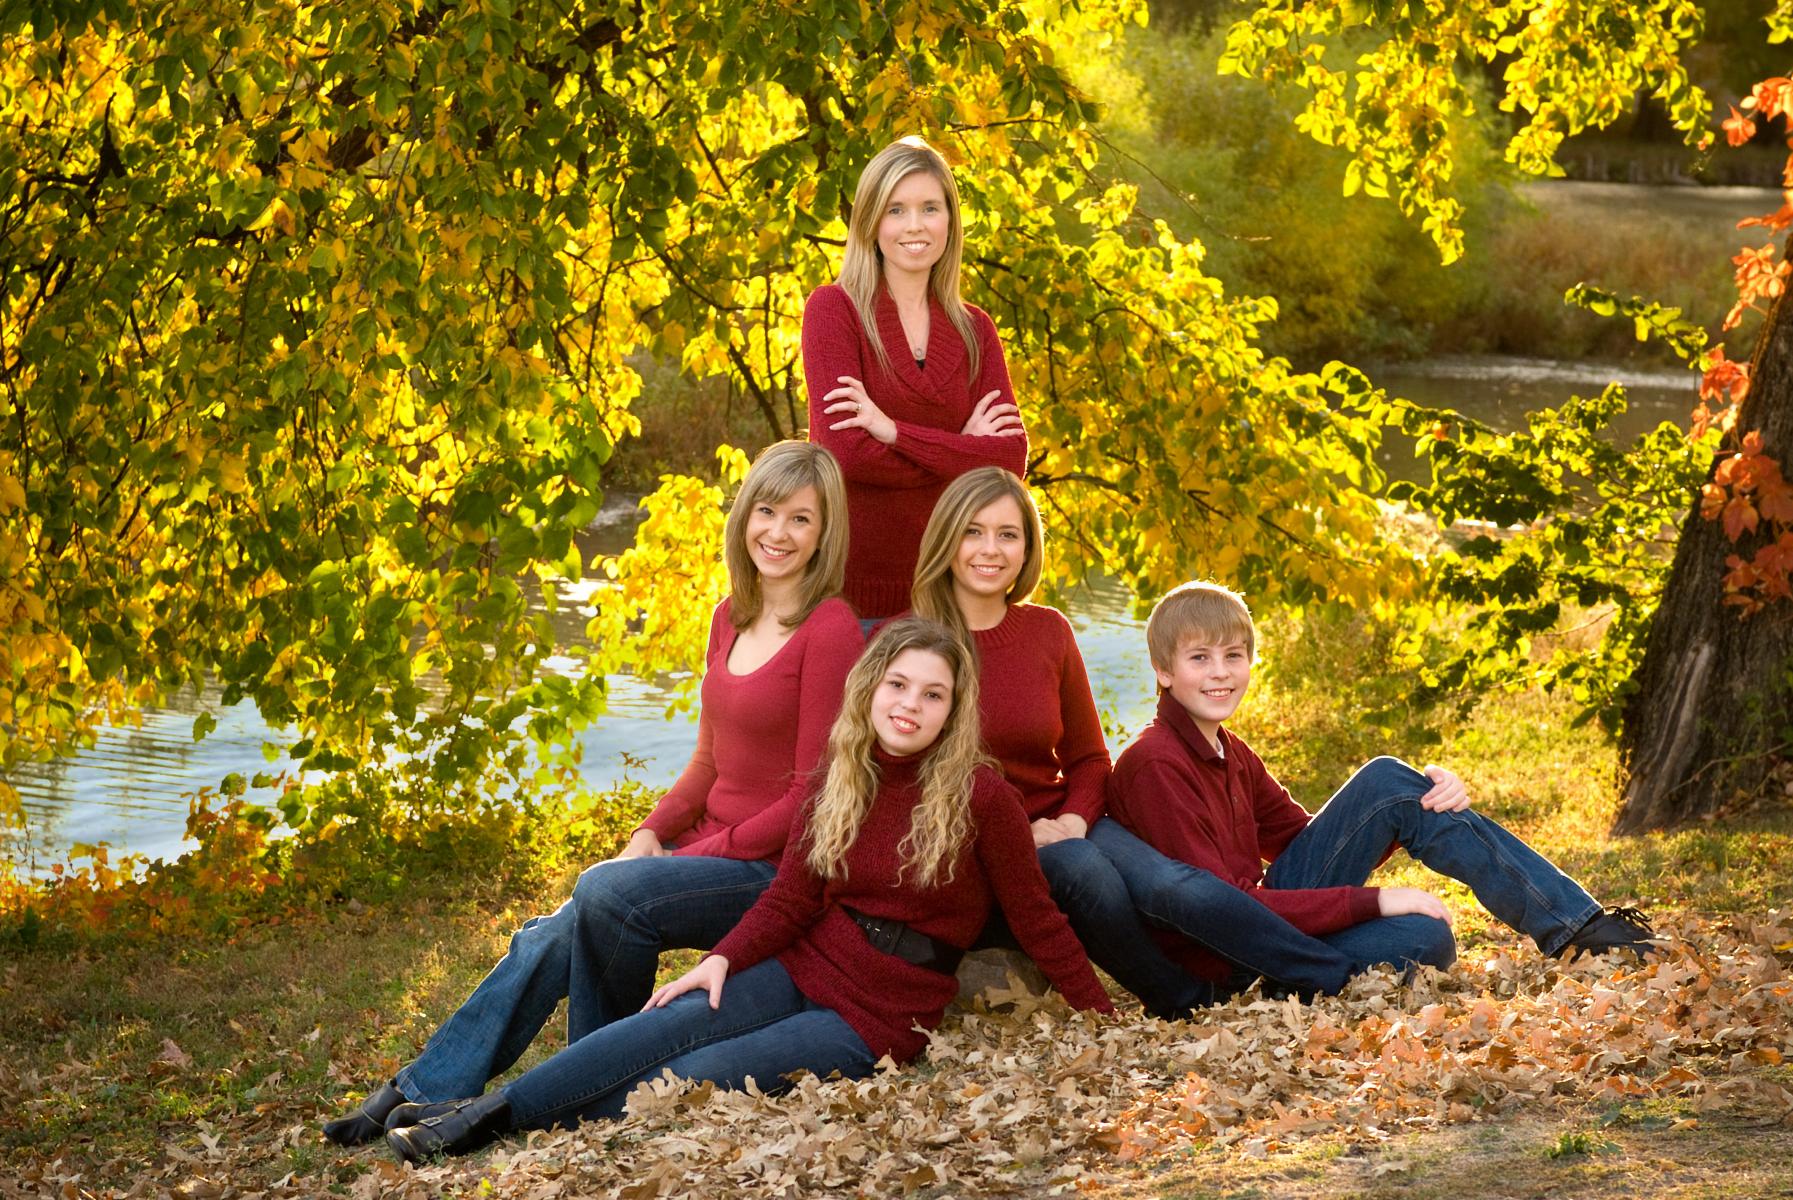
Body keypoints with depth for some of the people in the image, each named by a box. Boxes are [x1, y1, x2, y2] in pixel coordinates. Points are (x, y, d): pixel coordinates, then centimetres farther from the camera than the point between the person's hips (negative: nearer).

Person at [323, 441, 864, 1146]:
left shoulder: (831, 632, -12)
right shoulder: (730, 619, 13)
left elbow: (814, 791, -14)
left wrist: (703, 853, -15)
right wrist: (651, 834, 0)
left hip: (779, 872, -7)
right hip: (709, 848, 7)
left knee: (605, 890, -28)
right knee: (550, 942, -13)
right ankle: (419, 1095, -10)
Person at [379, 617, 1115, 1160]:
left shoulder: (978, 796, -11)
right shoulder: (841, 782, 5)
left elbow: (1036, 920, -6)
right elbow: (791, 897, 3)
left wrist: (1109, 1024, -6)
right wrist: (723, 959, -14)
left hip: (878, 1021, -4)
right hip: (801, 970, 4)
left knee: (684, 1081, -22)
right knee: (672, 1024, -24)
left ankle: (506, 1133, -20)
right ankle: (484, 1111, -28)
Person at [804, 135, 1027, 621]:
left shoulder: (974, 329, 11)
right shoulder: (835, 308, -1)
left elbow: (1010, 458, -3)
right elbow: (844, 448, -13)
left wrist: (895, 433, -14)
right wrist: (962, 451, -6)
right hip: (849, 585, -3)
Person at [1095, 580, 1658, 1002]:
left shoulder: (1228, 752, 14)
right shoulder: (1155, 766, -16)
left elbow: (1307, 841, 10)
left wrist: (1425, 799, -6)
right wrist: (1373, 901, -22)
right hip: (1230, 969, -8)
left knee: (1389, 783, -7)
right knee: (1426, 940, -31)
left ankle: (1579, 924, -6)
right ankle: (1575, 928, -3)